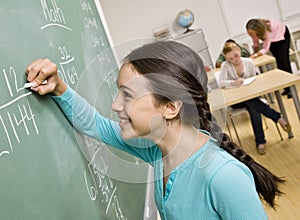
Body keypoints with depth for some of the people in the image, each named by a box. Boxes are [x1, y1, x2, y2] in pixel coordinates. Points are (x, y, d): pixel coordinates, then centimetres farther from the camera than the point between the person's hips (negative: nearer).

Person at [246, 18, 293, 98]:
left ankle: (290, 88, -4)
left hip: (282, 34, -5)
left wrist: (255, 55, -50)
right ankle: (286, 88, 10)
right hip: (272, 39, 5)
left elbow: (265, 49, -38)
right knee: (279, 62, 4)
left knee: (284, 62, -10)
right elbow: (256, 43, -11)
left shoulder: (266, 30, -44)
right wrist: (256, 52, -25)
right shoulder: (252, 30, -29)